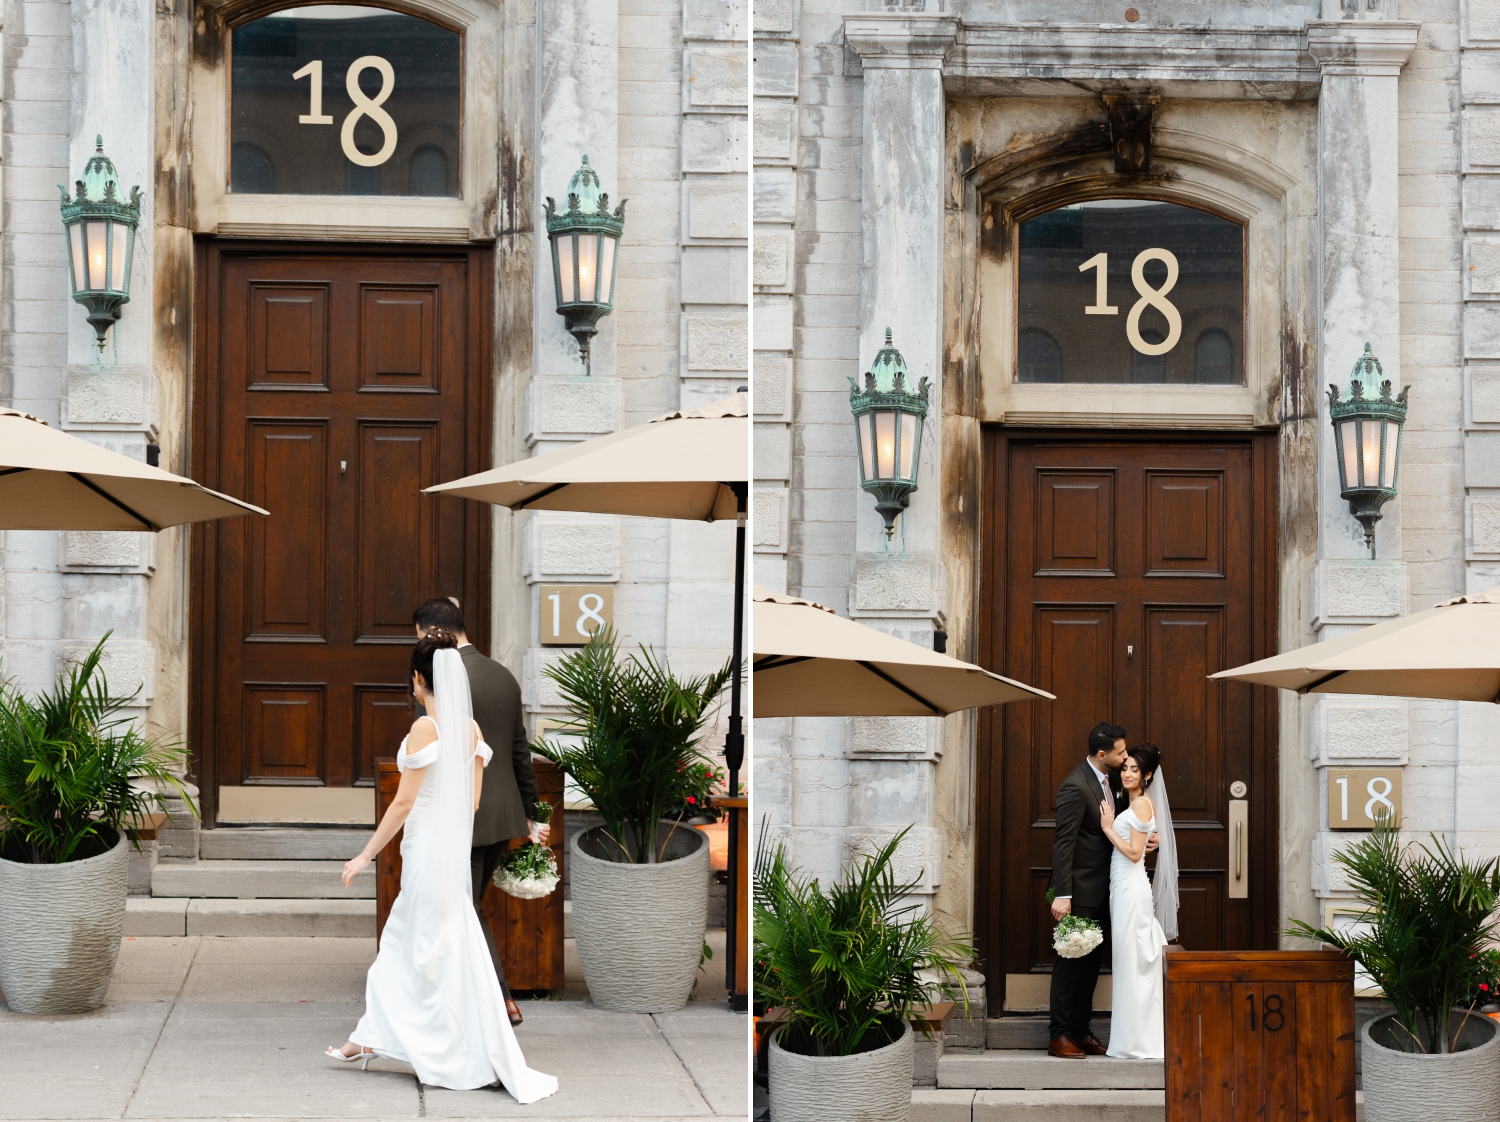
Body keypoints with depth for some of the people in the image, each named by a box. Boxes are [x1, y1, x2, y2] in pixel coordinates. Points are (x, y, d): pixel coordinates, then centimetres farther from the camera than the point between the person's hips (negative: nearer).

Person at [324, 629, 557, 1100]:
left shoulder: (425, 728, -18)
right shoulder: (471, 728, 4)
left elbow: (404, 803, -16)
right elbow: (473, 800, 10)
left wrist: (366, 855, -9)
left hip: (426, 849, -8)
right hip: (455, 847, 8)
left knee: (438, 954, 1)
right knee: (400, 945, 17)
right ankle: (369, 1040, 23)